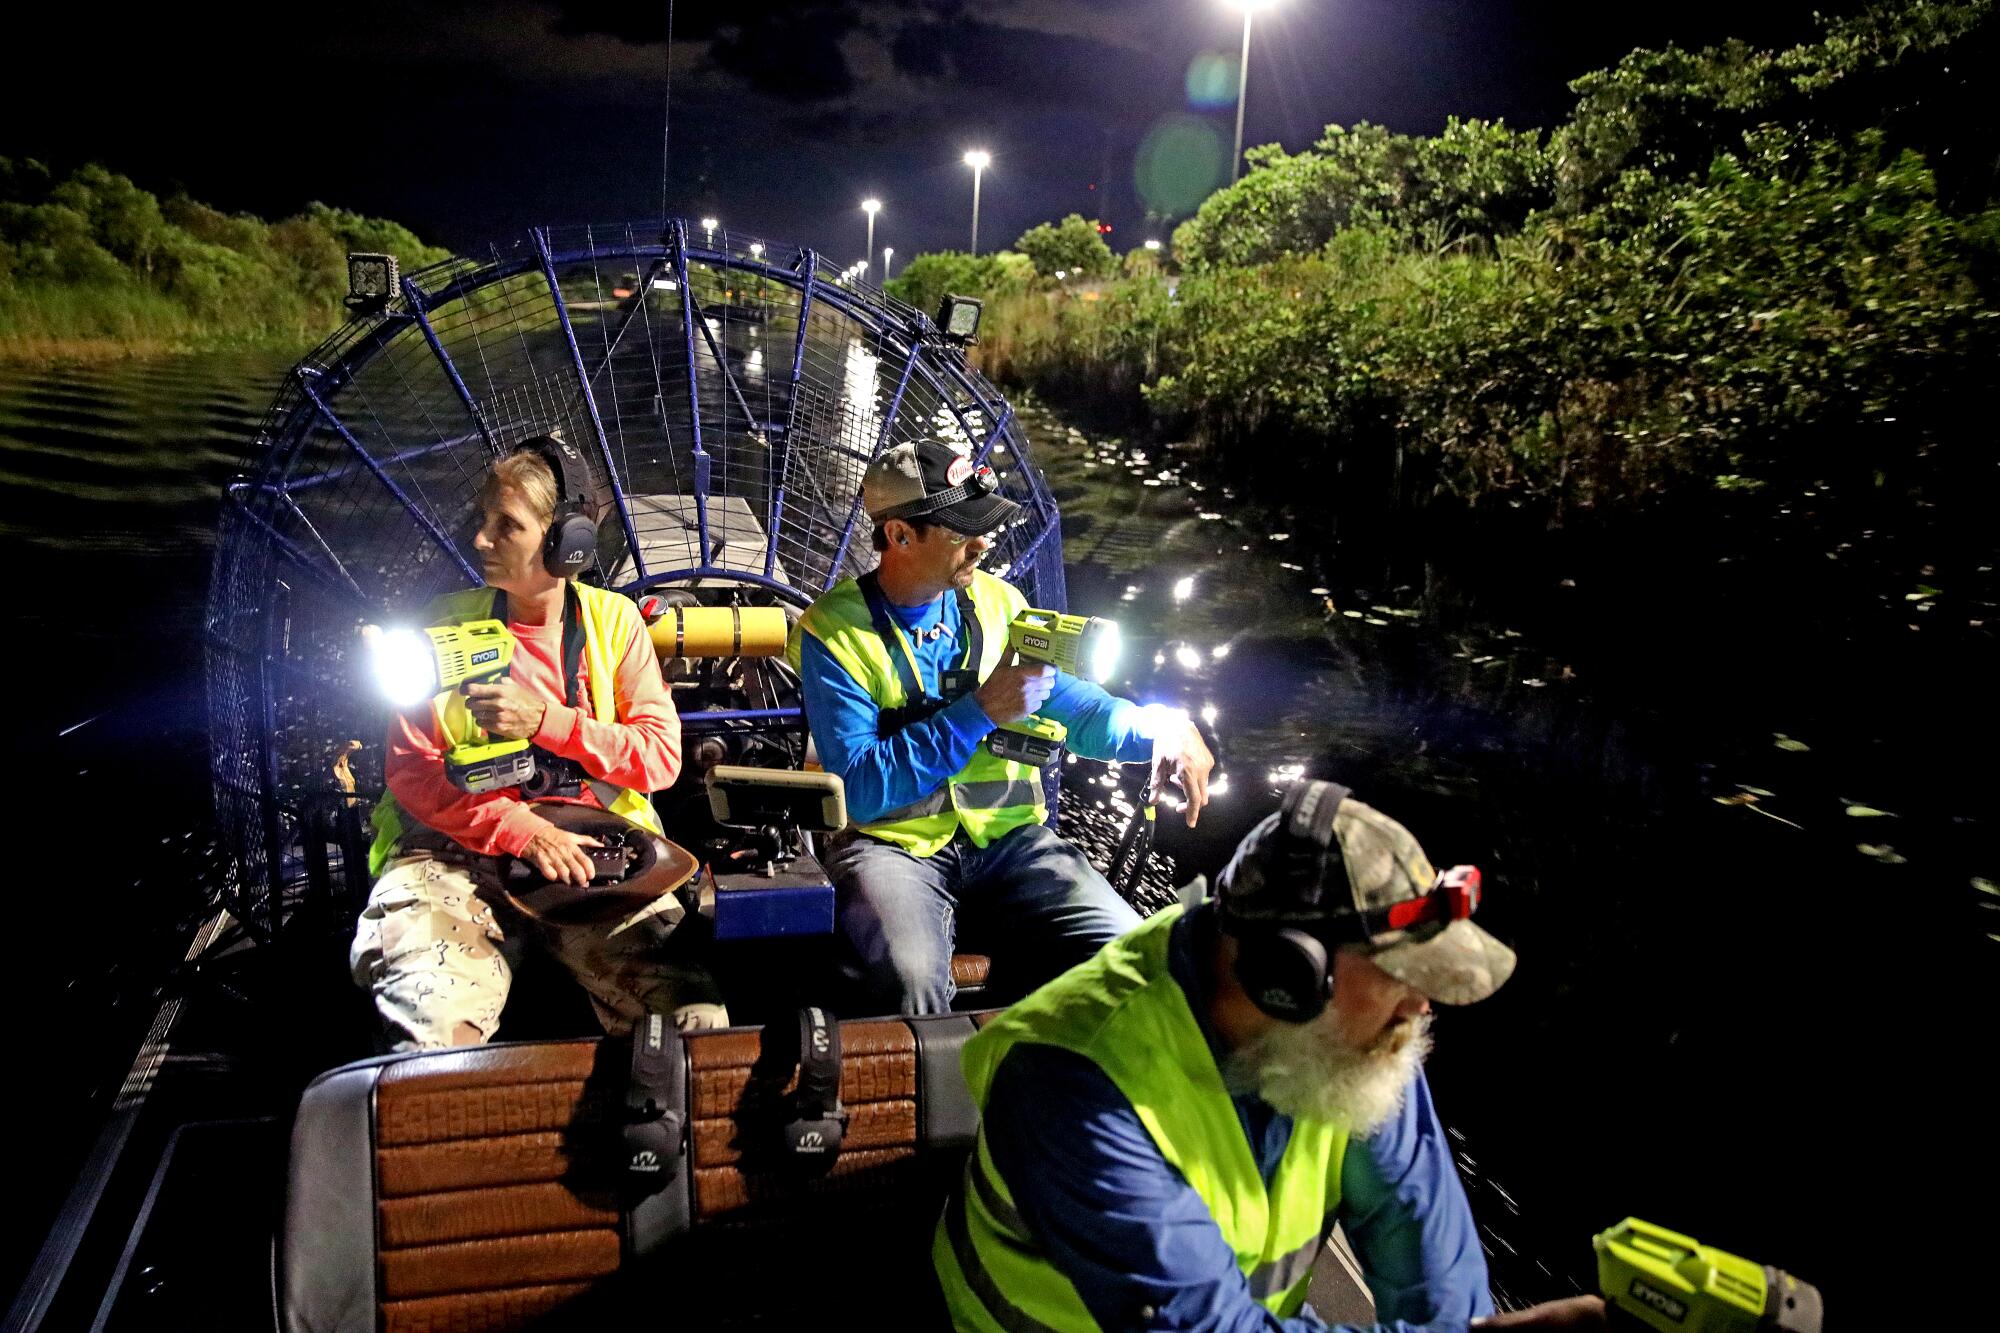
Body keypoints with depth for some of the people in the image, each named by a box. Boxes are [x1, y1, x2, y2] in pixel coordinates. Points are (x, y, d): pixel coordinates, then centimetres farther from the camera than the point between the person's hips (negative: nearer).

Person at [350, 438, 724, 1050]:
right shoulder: (449, 621, 6)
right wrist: (520, 828, -15)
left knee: (697, 1021, -20)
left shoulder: (612, 619, 7)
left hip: (593, 846, 0)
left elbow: (661, 756, -1)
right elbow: (409, 768, 0)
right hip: (462, 844, 0)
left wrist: (545, 720, -15)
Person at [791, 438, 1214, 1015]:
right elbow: (861, 789, -15)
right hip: (891, 842, -4)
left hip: (1006, 835, 4)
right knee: (910, 978, -34)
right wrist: (979, 712, -20)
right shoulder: (832, 632, -7)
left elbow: (1068, 703, 14)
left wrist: (1158, 730, -5)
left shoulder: (998, 602, 7)